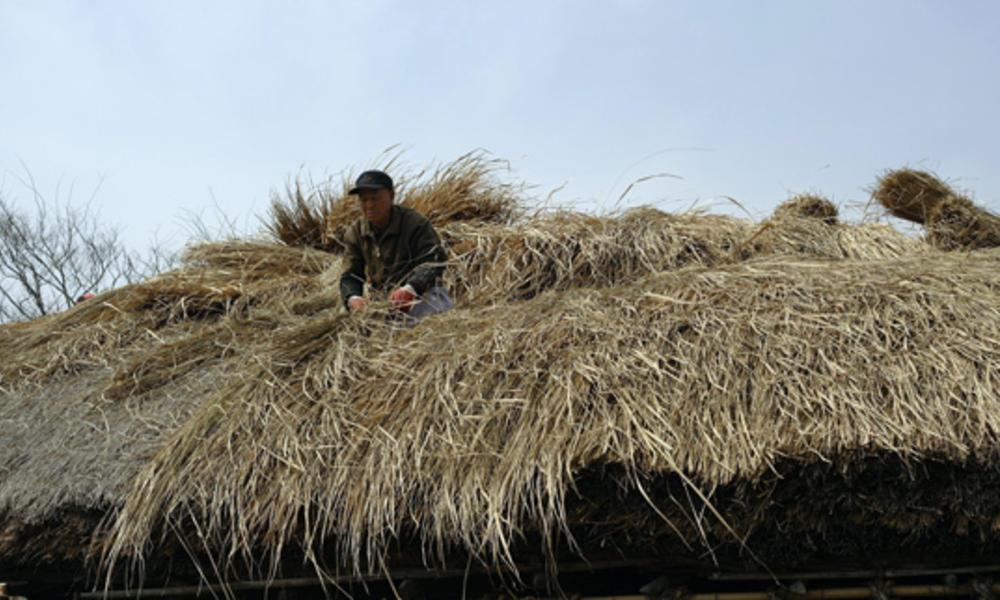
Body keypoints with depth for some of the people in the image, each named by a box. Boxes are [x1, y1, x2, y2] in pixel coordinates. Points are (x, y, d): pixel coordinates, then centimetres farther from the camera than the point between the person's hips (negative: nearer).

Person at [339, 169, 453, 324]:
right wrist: (352, 298, -19)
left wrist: (410, 289, -35)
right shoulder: (354, 233, 7)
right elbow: (350, 275, 7)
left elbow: (434, 261, -17)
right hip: (382, 299, 4)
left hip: (421, 293, -4)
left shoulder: (415, 223, -8)